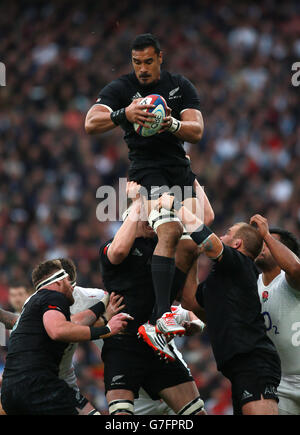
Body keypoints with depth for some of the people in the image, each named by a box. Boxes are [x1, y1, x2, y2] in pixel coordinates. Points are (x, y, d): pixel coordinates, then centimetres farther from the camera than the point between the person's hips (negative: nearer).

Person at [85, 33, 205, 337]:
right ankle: (163, 315, -32)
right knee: (170, 232, -26)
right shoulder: (120, 88, -2)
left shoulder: (181, 86, 8)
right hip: (146, 169, -5)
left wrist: (172, 124, -25)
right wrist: (124, 114, -34)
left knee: (192, 243, 4)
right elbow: (91, 124, -16)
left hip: (180, 168, 6)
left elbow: (197, 132, -2)